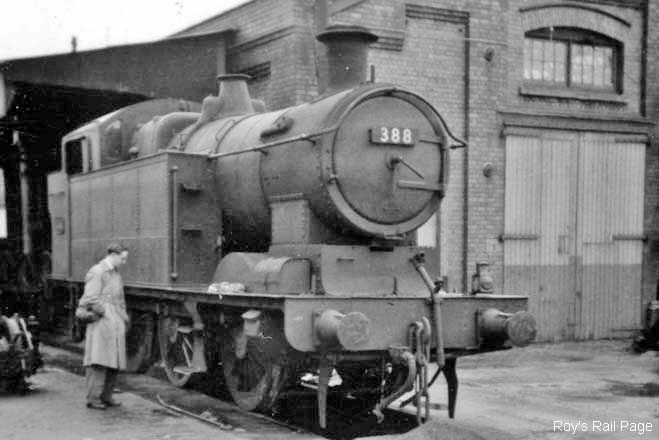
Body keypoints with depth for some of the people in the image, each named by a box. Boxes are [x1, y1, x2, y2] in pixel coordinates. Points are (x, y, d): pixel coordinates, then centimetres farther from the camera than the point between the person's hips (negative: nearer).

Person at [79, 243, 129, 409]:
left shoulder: (116, 274, 19)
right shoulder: (97, 272, -8)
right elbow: (91, 299, -17)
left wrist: (123, 318, 18)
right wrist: (104, 313, -11)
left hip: (116, 325, 9)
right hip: (102, 322, -9)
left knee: (114, 363, 7)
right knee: (99, 361, -10)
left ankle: (106, 396, 14)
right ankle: (93, 399, -7)